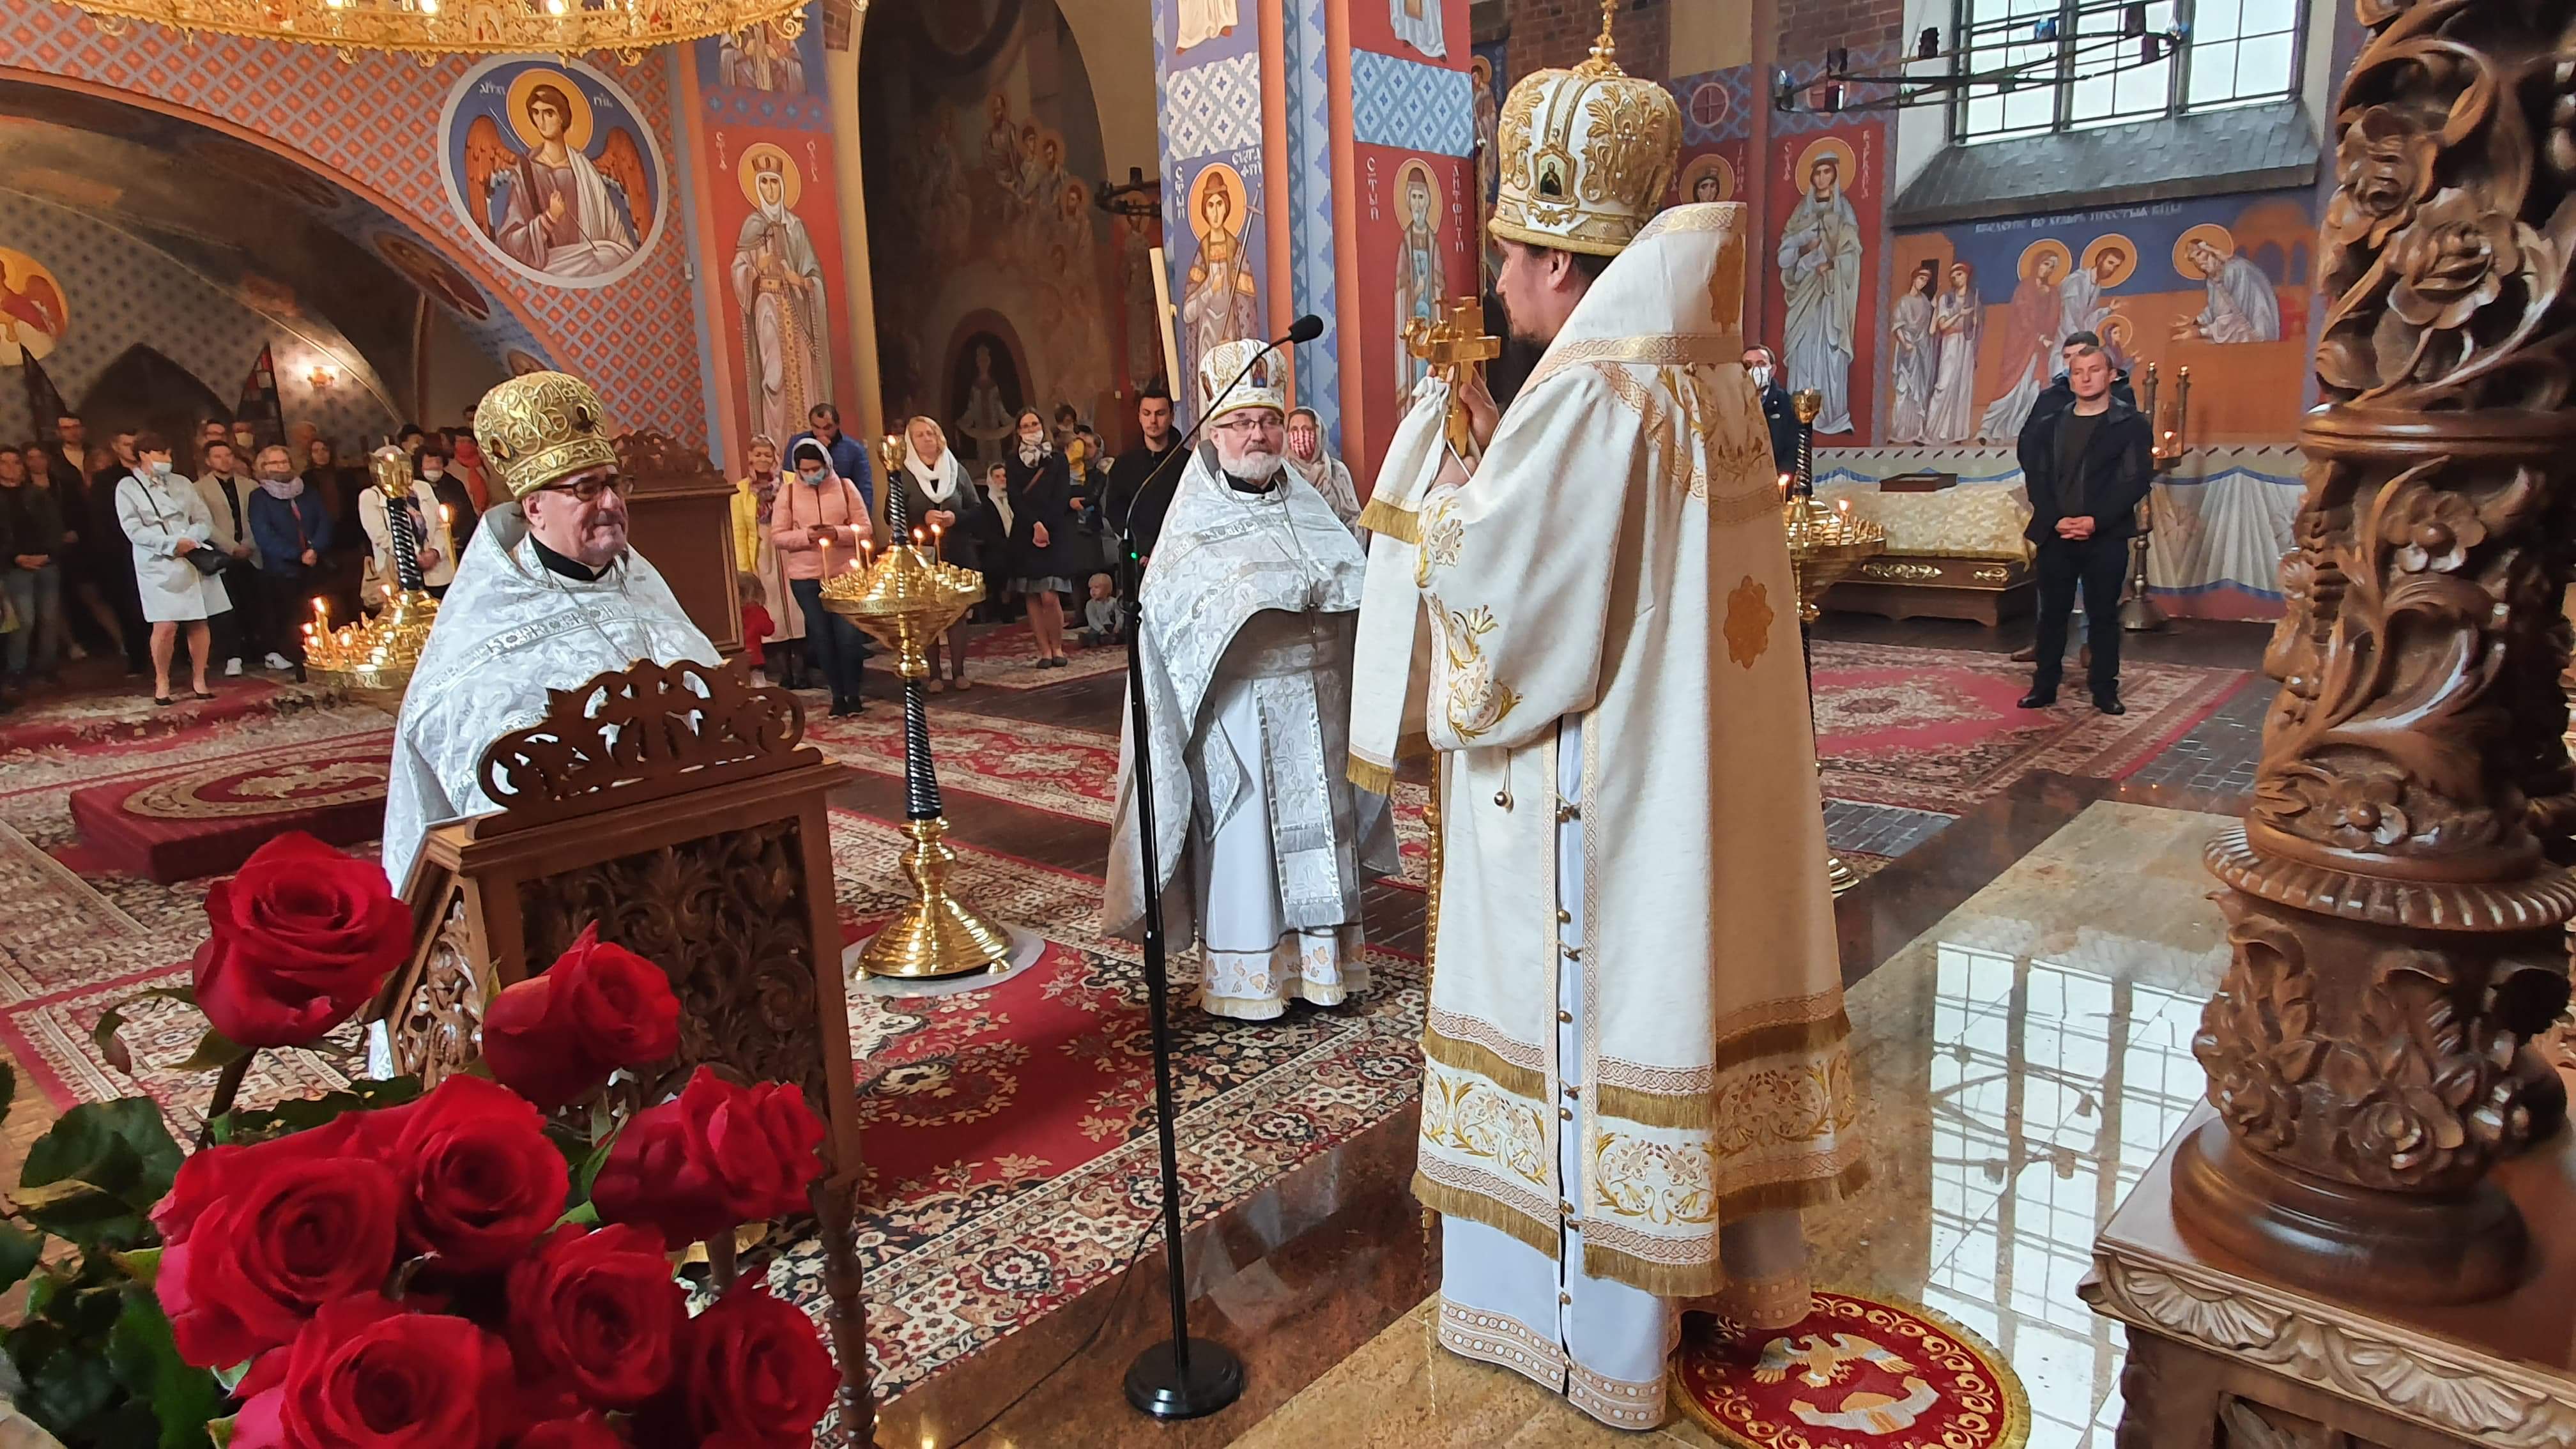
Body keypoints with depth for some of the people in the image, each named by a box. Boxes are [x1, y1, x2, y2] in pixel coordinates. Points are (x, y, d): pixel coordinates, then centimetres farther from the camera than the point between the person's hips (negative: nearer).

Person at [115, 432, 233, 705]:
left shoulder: (182, 483, 14)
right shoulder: (128, 487, 2)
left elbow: (205, 519, 9)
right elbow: (134, 530, -7)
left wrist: (191, 540, -11)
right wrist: (173, 544, -16)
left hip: (194, 560, 4)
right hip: (159, 564, -4)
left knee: (200, 621, 1)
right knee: (166, 626, -10)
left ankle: (199, 680, 10)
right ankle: (162, 682, 5)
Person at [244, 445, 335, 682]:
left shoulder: (308, 493, 16)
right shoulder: (259, 498, 5)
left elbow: (325, 523, 5)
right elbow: (264, 536, -7)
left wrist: (315, 549, -13)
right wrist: (299, 555, -15)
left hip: (314, 569, 3)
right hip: (281, 573, -3)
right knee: (293, 626, -6)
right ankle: (301, 669, -4)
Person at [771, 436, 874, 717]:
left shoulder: (845, 487, 2)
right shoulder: (787, 493, 2)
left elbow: (864, 530, 0)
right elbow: (777, 537, 0)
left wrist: (838, 533, -17)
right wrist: (807, 536, -16)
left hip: (845, 573, -1)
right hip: (806, 577, 1)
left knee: (848, 634, -5)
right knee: (821, 636, 5)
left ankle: (854, 694, 11)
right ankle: (838, 695, 17)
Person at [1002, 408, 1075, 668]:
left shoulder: (1058, 459, 7)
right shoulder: (1013, 463, 11)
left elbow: (1061, 498, -1)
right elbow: (1015, 500, 1)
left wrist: (1046, 527, -10)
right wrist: (1035, 525, -12)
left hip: (1055, 534, -2)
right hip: (1025, 535, 2)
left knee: (1050, 597, -13)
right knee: (1032, 597, 0)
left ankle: (1057, 647, 3)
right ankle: (1044, 650, 6)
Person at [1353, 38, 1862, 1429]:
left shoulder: (1581, 399, -19)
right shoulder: (1715, 389, 7)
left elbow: (1481, 583, -18)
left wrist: (1451, 482, 1)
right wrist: (1498, 453, 13)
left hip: (1597, 792, -8)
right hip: (1709, 779, 9)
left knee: (1595, 1015, 5)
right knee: (1705, 983, 19)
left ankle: (1601, 1327, 22)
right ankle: (1752, 1268, 36)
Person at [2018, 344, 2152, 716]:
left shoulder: (2130, 423, 1)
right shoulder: (2051, 425, 11)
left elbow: (2137, 479, -7)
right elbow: (2036, 477, 5)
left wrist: (2095, 521, -17)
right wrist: (2055, 520, -10)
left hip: (2107, 537, -3)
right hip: (2056, 535, 3)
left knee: (2103, 614, 3)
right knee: (2052, 612, 6)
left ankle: (2105, 690, 11)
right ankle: (2044, 686, 13)